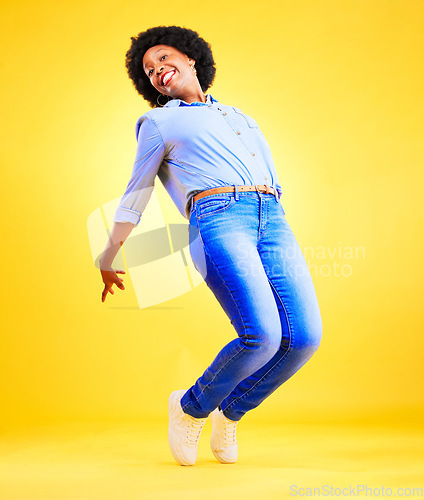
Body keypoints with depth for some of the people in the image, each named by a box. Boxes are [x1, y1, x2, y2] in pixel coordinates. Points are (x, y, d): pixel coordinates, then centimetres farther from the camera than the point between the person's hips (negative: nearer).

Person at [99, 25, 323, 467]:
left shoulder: (239, 118, 33)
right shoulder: (159, 123, 19)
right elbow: (135, 195, 21)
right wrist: (107, 260, 22)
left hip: (271, 218, 5)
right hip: (218, 220, -5)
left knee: (304, 337, -12)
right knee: (262, 336, -24)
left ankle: (230, 412, 13)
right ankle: (192, 406, 5)